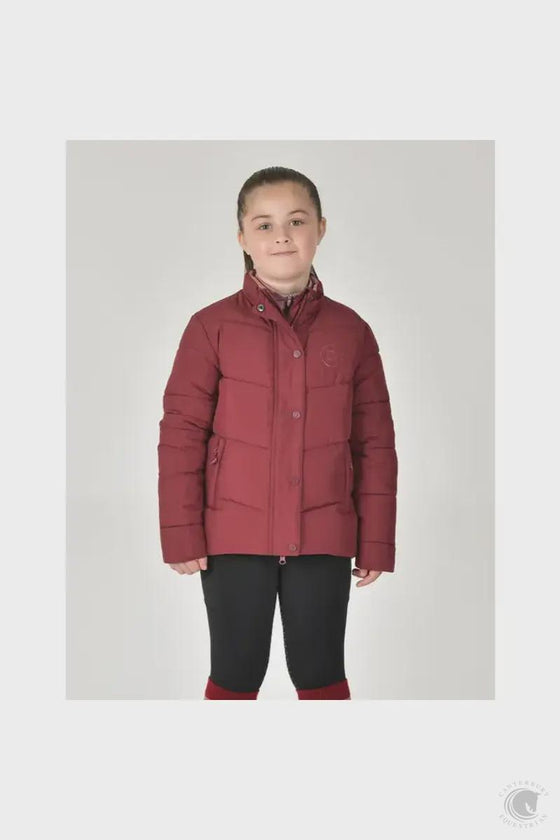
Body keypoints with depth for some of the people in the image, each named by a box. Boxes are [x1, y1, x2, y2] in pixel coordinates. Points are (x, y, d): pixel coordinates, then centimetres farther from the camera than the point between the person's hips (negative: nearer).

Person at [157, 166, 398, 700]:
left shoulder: (351, 331, 2)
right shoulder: (212, 327, -3)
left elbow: (375, 443, 4)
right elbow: (180, 434, -3)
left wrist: (376, 542, 3)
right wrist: (181, 534, -6)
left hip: (324, 539, 1)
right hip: (234, 538, -1)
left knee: (320, 674, 13)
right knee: (236, 675, 12)